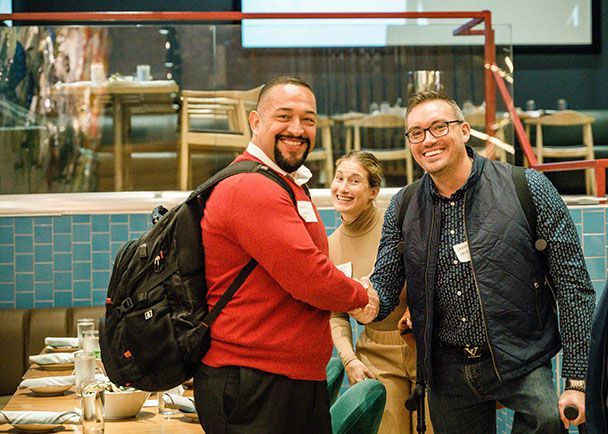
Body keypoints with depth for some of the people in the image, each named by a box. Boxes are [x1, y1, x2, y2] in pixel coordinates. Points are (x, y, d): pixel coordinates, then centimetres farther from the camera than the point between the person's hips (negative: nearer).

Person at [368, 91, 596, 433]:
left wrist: (577, 380, -13)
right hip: (447, 371, 4)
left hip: (521, 363, -4)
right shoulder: (403, 208, 3)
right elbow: (385, 286, 6)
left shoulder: (528, 188, -9)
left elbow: (573, 286, -8)